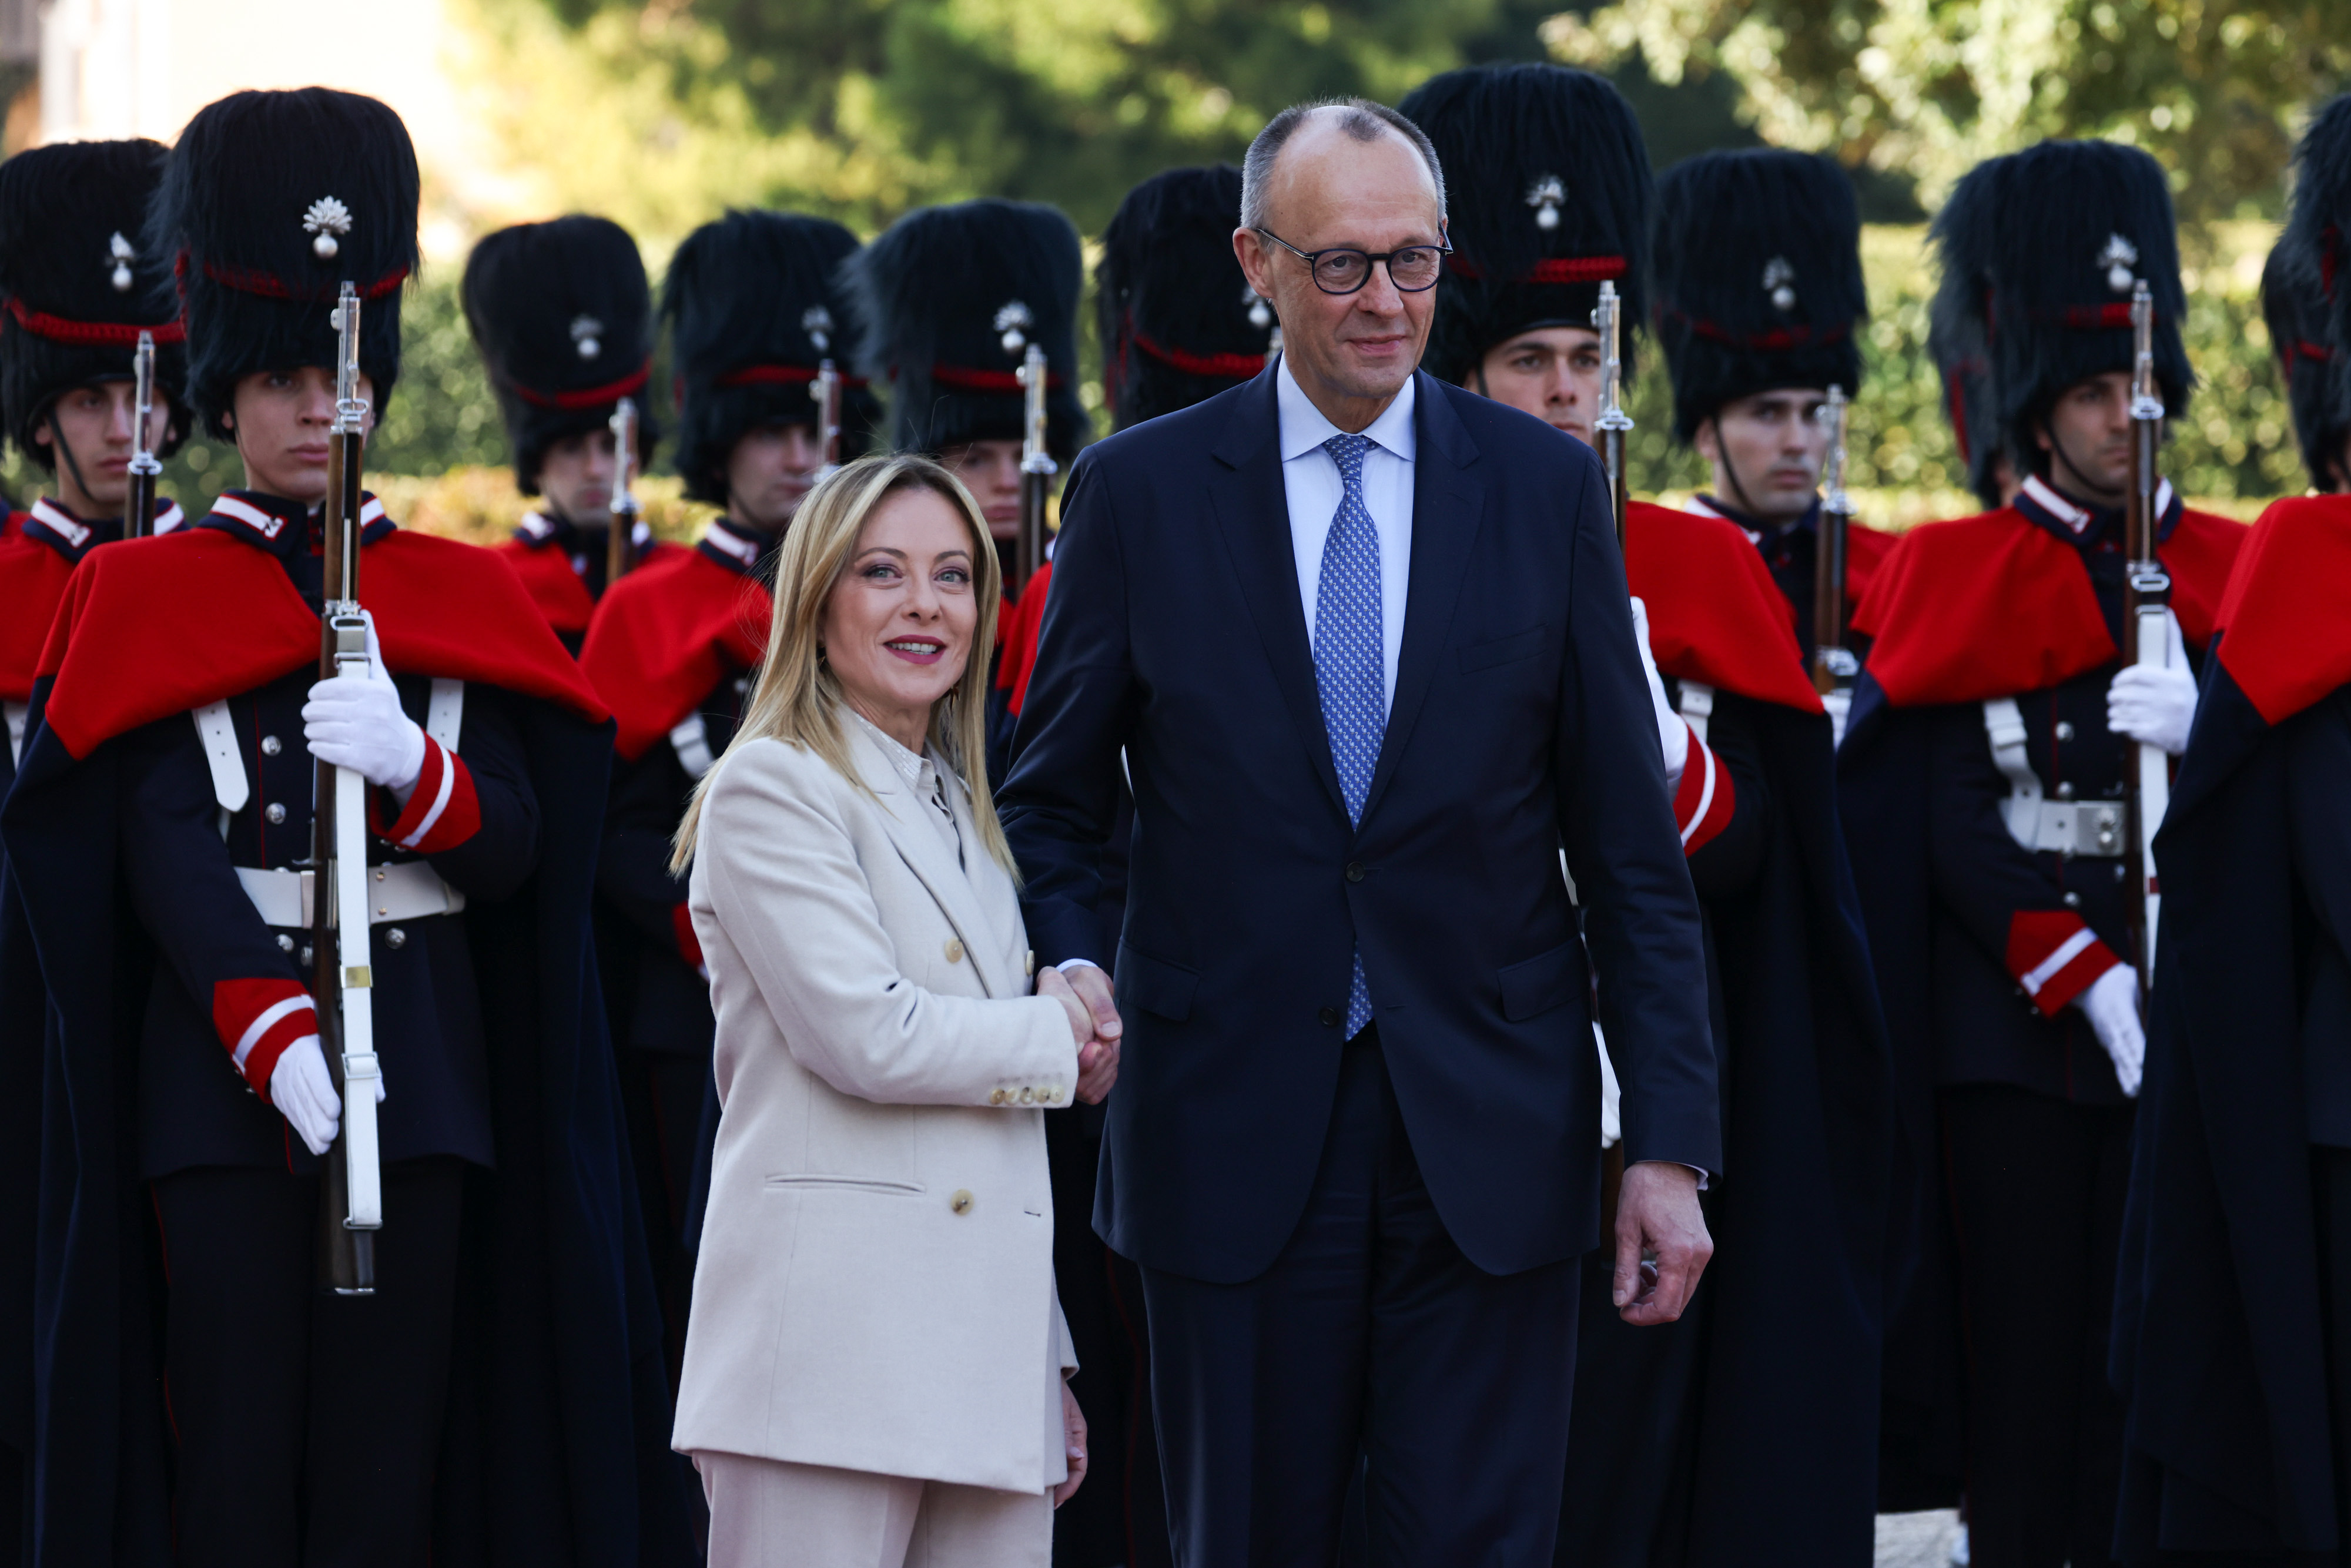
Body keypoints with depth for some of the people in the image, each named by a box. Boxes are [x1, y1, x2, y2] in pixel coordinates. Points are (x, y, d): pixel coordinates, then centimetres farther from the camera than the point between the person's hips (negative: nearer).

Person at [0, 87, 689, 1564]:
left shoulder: (461, 597, 13)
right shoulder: (145, 597, 4)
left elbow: (517, 847, 5)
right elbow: (166, 849, -8)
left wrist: (411, 763, -17)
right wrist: (275, 1035, -23)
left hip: (423, 1068, 3)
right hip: (220, 1081, -2)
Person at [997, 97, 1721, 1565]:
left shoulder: (1546, 486, 3)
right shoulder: (1140, 492, 2)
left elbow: (1631, 845, 3)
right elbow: (1051, 802, 8)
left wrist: (1670, 1139, -2)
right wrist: (1073, 973, -13)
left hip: (1491, 1145, 0)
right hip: (1236, 1144, 0)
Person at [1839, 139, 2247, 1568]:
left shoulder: (2234, 575, 12)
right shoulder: (1960, 578, 4)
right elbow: (1953, 830, -3)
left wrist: (2204, 729, -14)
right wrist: (2086, 981, -13)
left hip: (2186, 1022, 2)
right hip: (2014, 1024, -2)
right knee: (2025, 1358, -1)